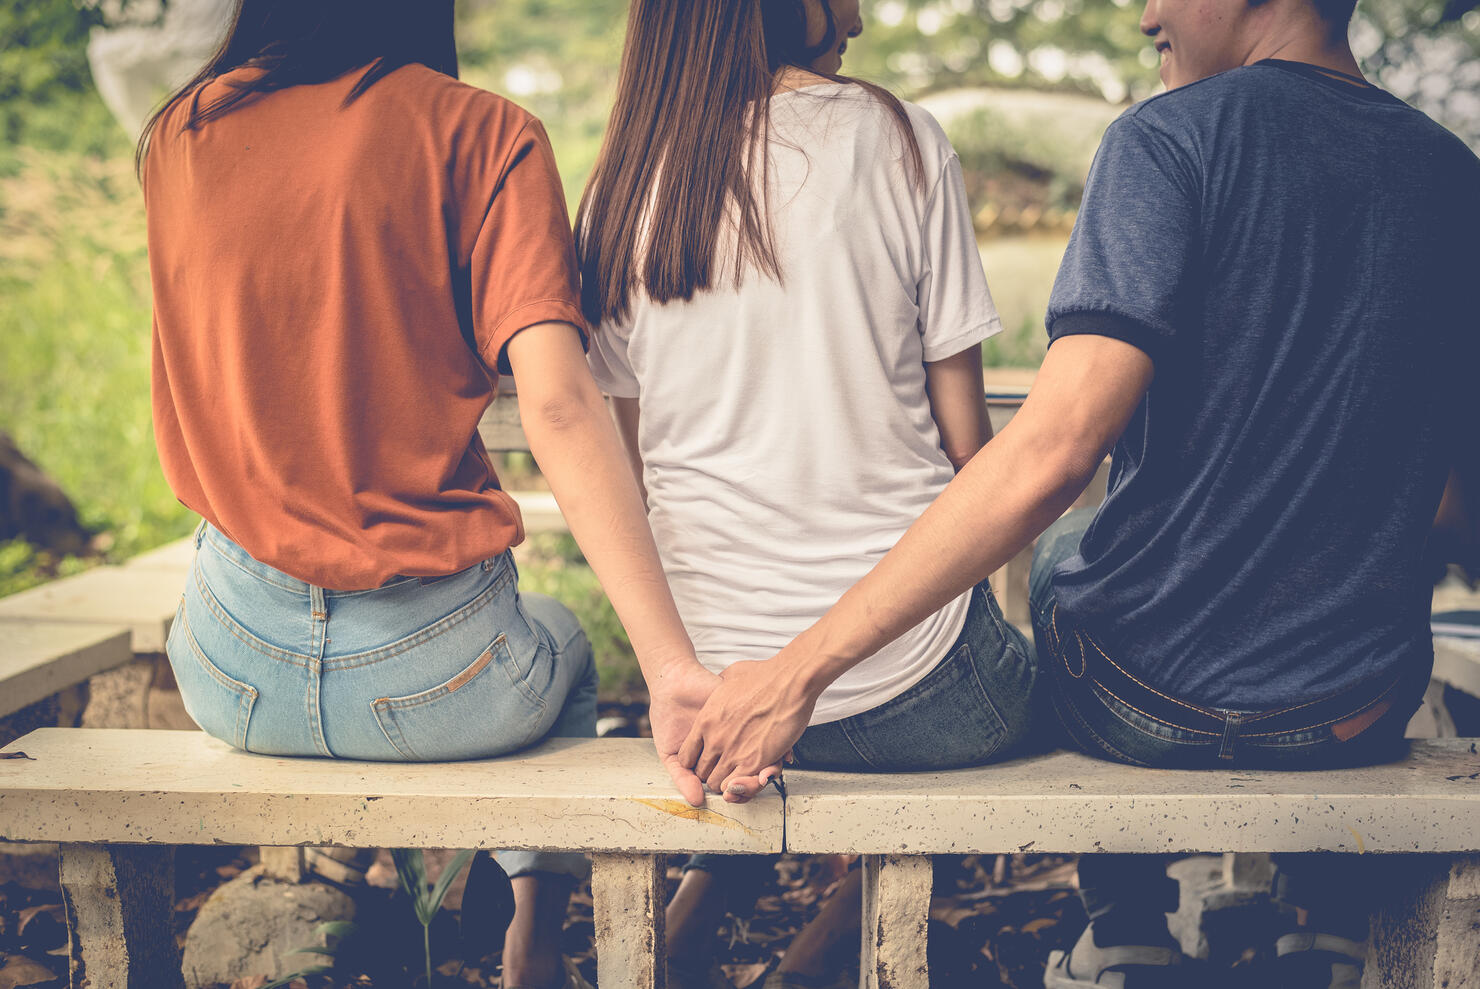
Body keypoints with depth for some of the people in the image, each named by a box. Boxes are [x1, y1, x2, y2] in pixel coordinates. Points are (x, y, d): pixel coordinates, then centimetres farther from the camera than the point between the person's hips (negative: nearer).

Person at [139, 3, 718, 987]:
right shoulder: (480, 131, -10)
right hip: (433, 673, -3)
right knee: (561, 645, 34)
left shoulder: (177, 136, 2)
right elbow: (557, 404, -21)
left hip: (230, 674, 4)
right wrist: (673, 668, -24)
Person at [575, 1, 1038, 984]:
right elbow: (968, 441, -4)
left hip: (711, 688, 4)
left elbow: (623, 468, 9)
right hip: (912, 685, -4)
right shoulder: (899, 141, -6)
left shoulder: (622, 183, 3)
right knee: (1020, 670, 28)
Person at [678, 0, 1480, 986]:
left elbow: (1050, 452, -25)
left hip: (1148, 703, -4)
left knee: (1062, 547, 30)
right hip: (1364, 716, 4)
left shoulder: (1174, 136, -15)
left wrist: (803, 665, -23)